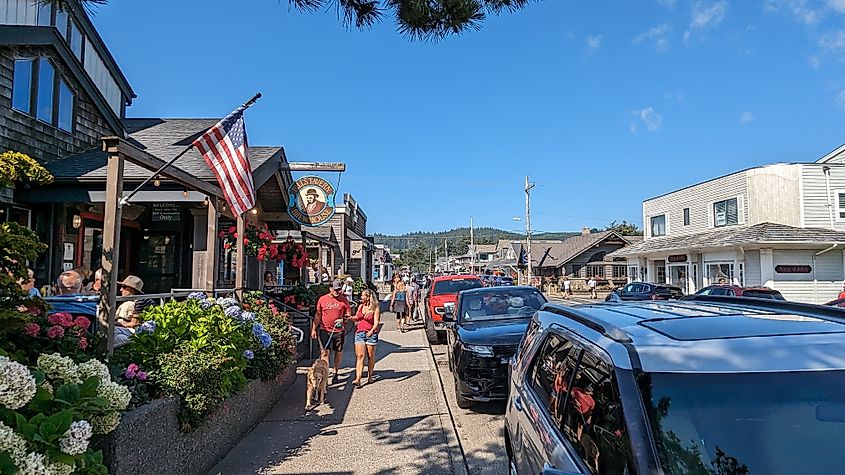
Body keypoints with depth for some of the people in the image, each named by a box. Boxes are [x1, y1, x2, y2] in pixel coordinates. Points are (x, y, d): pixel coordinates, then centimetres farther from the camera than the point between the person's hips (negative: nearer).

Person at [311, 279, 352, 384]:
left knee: (339, 353, 11)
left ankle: (335, 373, 28)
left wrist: (343, 320, -15)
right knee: (325, 353, -9)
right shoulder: (322, 299, 2)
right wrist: (314, 329, 5)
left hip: (339, 331, 1)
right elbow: (318, 315, 8)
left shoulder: (343, 300, 2)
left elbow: (349, 314, 6)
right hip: (325, 330, -1)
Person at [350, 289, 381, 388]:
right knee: (360, 356, -7)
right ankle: (358, 379, -15)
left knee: (370, 356, 9)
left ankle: (370, 376, 25)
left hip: (371, 334, -3)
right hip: (359, 332, 3)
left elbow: (376, 322, -10)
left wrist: (371, 331, -25)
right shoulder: (361, 306, 11)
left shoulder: (375, 308, -4)